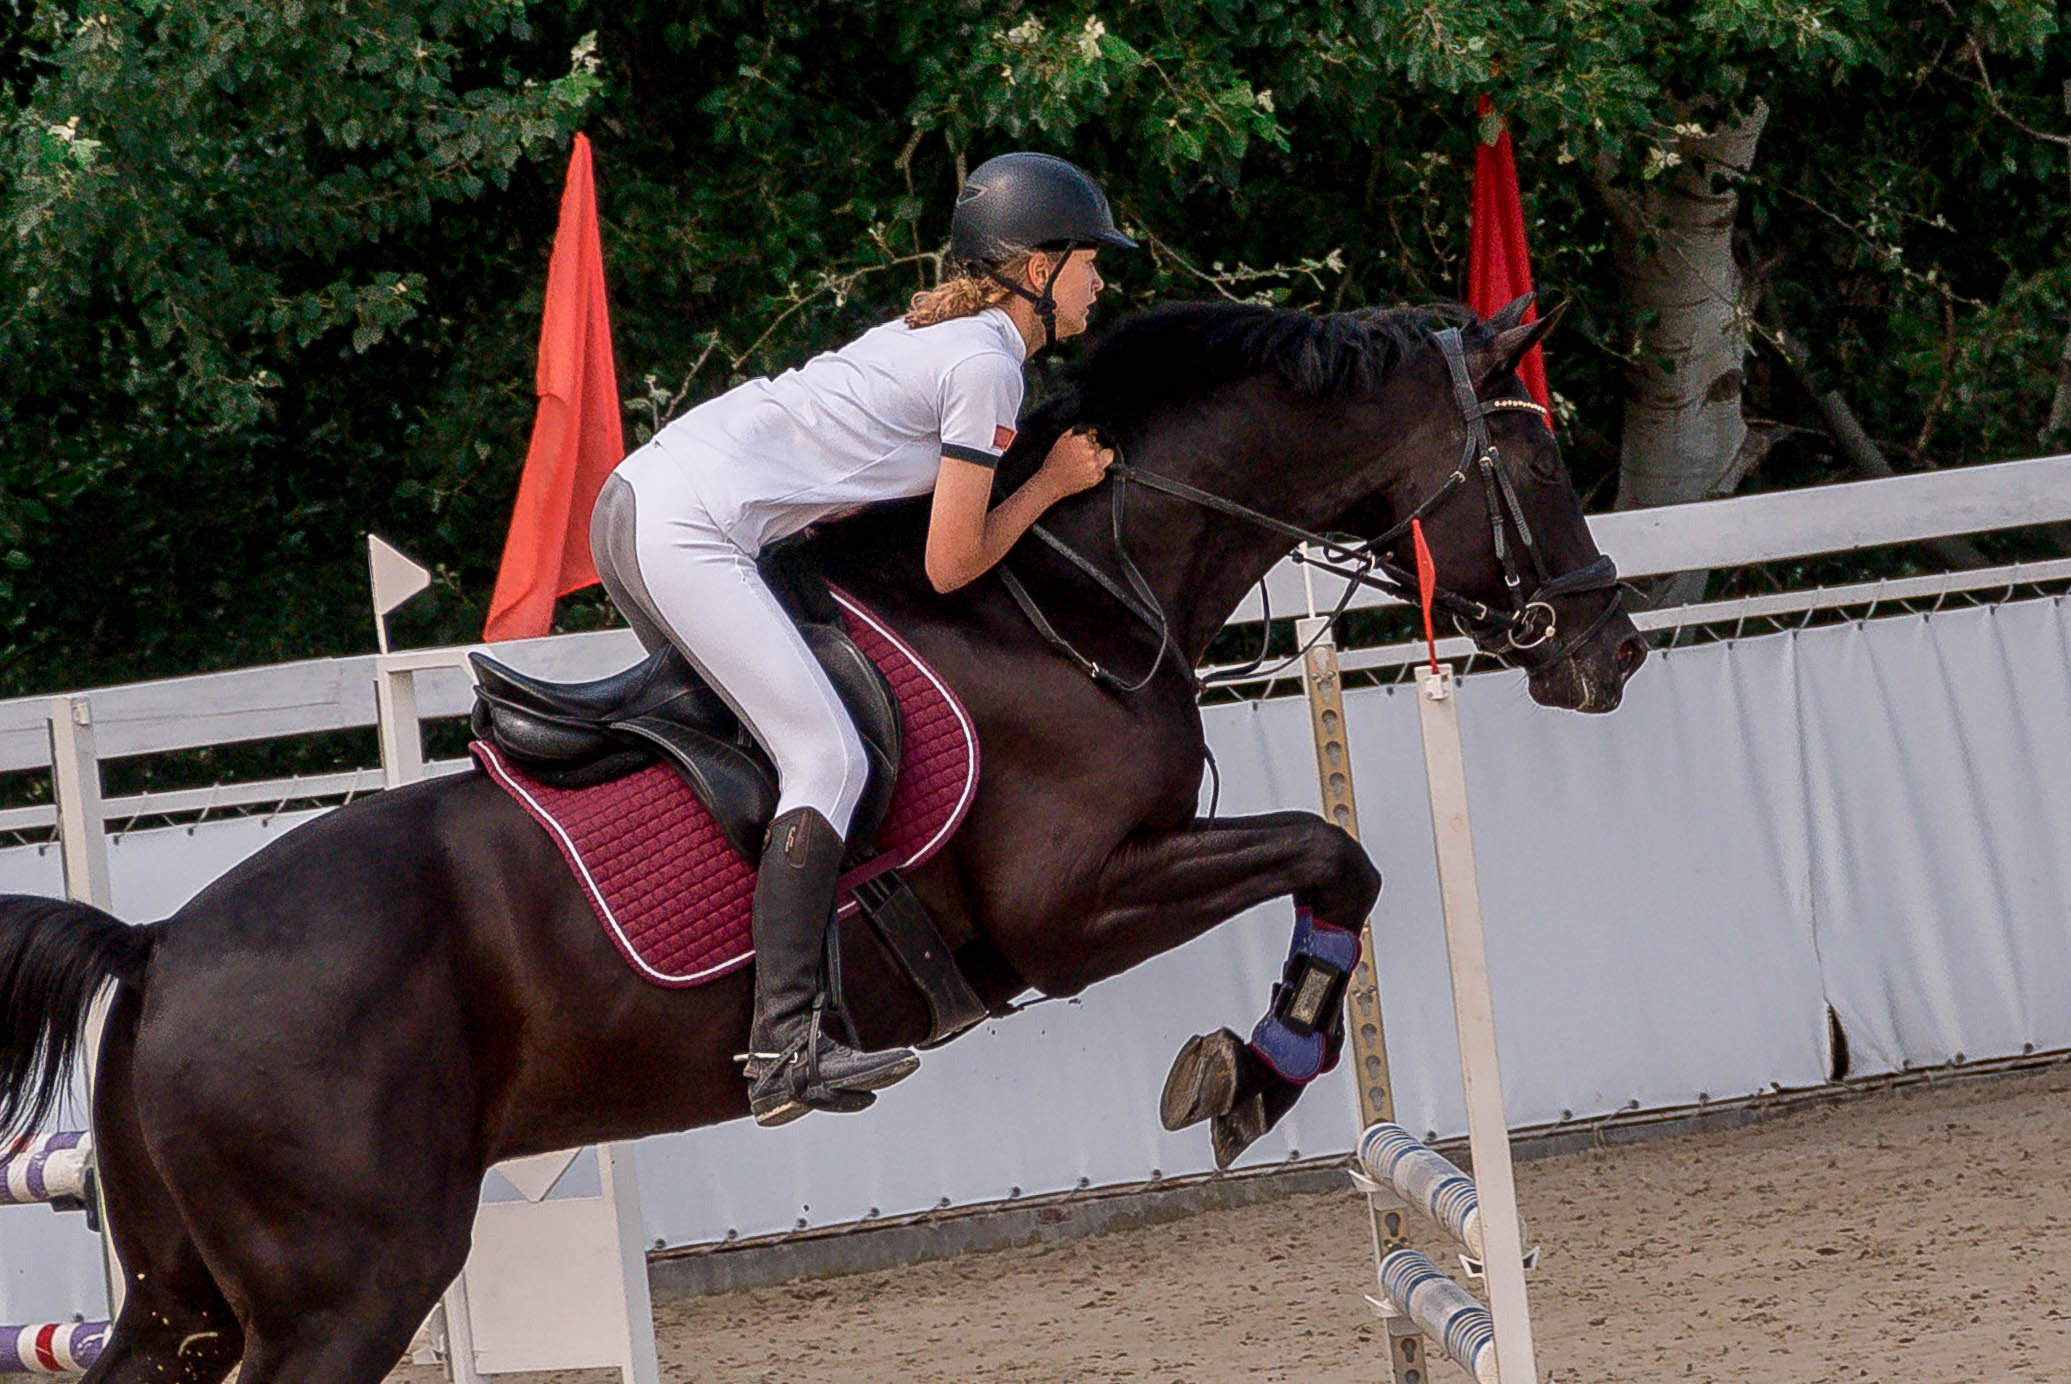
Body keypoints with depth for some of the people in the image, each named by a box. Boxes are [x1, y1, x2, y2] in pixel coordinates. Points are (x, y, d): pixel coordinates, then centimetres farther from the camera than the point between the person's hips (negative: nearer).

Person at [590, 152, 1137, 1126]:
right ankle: (784, 1045, -25)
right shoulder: (989, 364, -8)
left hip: (634, 501, 11)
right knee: (829, 760, -15)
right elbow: (951, 565, -7)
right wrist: (1052, 483, 6)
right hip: (693, 532, -11)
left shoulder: (939, 331, 21)